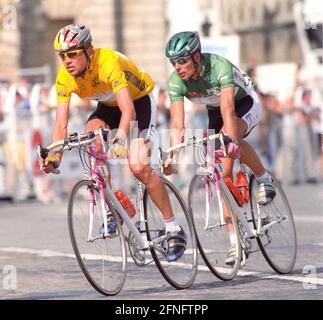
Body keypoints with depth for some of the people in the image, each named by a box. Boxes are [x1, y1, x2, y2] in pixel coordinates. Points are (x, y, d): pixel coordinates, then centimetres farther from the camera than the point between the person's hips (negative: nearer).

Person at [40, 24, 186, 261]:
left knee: (139, 167, -19)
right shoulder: (65, 78, -20)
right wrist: (54, 157, -35)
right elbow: (61, 124, -20)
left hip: (139, 101, -5)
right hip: (109, 105, 5)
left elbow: (128, 109, -46)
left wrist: (120, 139, -62)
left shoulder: (108, 63, -37)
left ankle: (174, 228, -5)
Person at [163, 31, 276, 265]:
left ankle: (264, 179, -14)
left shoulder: (219, 67, -35)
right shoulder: (176, 82, -23)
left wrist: (231, 141, -58)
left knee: (228, 132, -37)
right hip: (215, 111, 4)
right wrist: (173, 158, -39)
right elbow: (177, 126, -26)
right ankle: (236, 241, -5)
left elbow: (228, 109, -46)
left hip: (246, 104, -4)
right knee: (223, 173, -8)